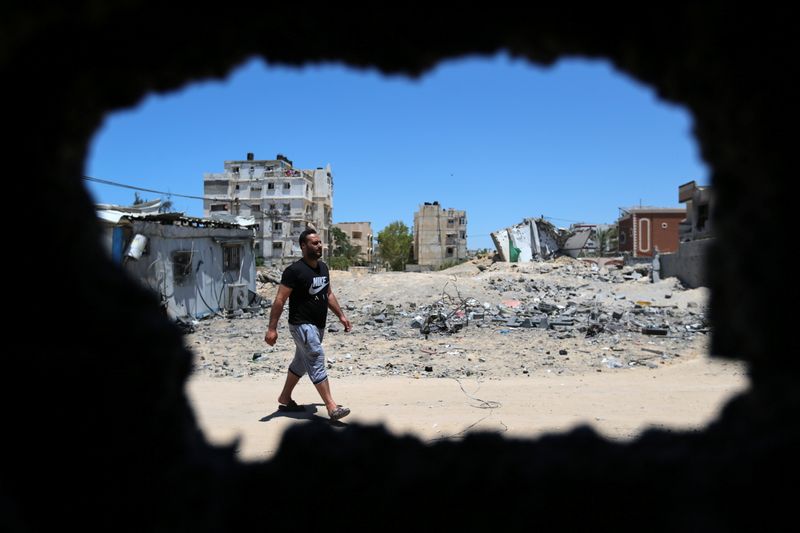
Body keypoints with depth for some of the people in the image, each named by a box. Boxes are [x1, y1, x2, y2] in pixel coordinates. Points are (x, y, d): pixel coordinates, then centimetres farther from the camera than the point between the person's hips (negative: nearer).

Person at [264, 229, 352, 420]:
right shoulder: (295, 270, -16)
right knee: (317, 362, -13)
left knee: (301, 362, 18)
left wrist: (341, 315, 17)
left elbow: (328, 294, 21)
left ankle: (285, 399, 33)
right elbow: (280, 300, -17)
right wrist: (272, 328, -20)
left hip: (318, 325, 9)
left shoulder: (323, 267, 9)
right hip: (302, 325, -9)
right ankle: (332, 408, -13)